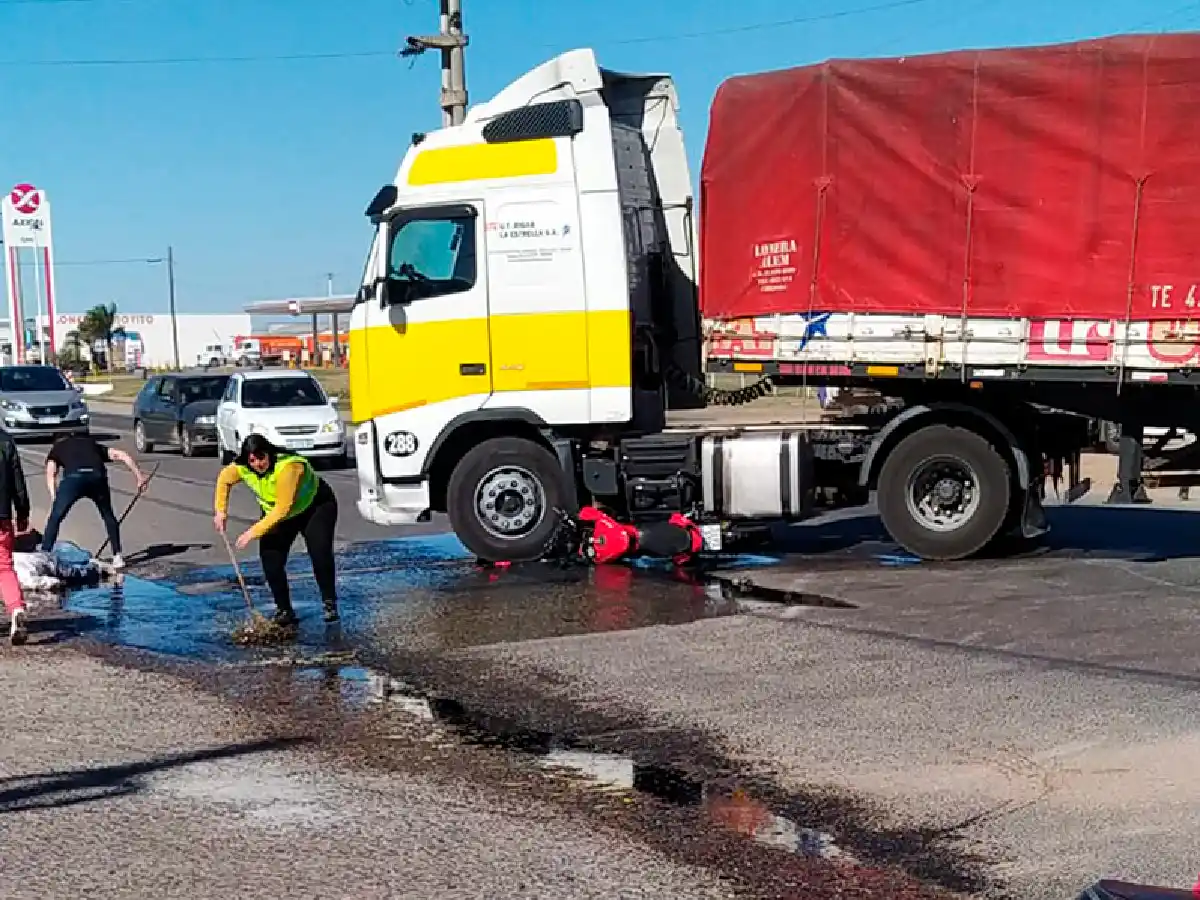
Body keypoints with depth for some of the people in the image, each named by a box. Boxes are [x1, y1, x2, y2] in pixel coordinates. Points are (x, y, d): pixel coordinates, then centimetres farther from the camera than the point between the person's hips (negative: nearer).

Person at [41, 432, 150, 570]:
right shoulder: (92, 444, 38)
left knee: (55, 518, 15)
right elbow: (121, 455, 27)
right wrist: (139, 476, 24)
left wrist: (54, 500, 7)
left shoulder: (56, 448, 33)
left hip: (73, 478, -2)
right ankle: (118, 557, 24)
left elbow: (50, 473, 14)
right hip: (97, 476, 2)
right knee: (108, 516, 24)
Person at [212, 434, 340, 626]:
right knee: (270, 557, -10)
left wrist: (254, 531, -38)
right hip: (275, 512, 6)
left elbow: (283, 509, -39)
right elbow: (224, 479, 5)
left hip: (316, 505, -6)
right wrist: (221, 511, -1)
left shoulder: (288, 467, -40)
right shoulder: (242, 468, -19)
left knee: (320, 551, -23)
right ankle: (284, 611, 0)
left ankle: (330, 603, -7)